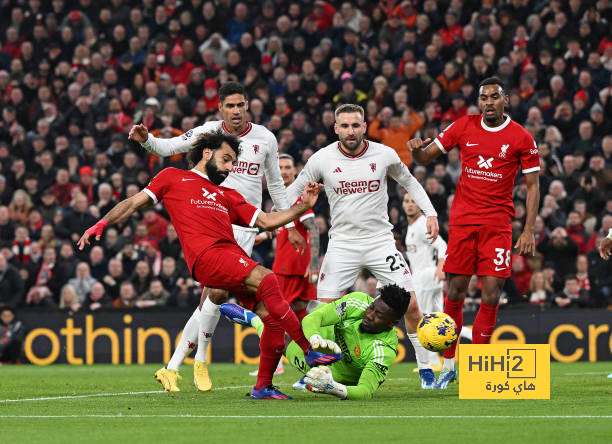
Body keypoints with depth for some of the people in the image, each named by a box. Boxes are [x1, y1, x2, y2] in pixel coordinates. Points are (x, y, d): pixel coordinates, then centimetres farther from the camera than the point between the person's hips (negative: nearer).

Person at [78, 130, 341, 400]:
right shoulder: (173, 178, 23)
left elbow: (267, 221, 29)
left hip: (235, 256, 7)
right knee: (267, 280, -28)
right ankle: (310, 349, -27)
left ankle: (263, 387, 3)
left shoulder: (228, 195, 35)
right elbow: (135, 203, 22)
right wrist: (102, 224, 9)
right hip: (206, 255, -6)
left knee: (272, 317, -10)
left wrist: (303, 206, 18)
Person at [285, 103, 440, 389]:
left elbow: (409, 182, 14)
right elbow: (294, 191, 10)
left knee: (411, 304, -7)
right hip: (342, 244, 0)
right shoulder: (322, 159, -4)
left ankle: (425, 369, 7)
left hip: (380, 242, 0)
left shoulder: (384, 155, -4)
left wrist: (430, 213, 2)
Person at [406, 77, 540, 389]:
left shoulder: (521, 138, -1)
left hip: (498, 223, -1)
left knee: (492, 292, -8)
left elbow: (532, 185, 2)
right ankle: (449, 364, 10)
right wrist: (417, 149, -13)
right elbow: (426, 157, 11)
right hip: (462, 219, 1)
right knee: (455, 291, 0)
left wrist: (529, 229, -5)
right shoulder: (463, 127, 5)